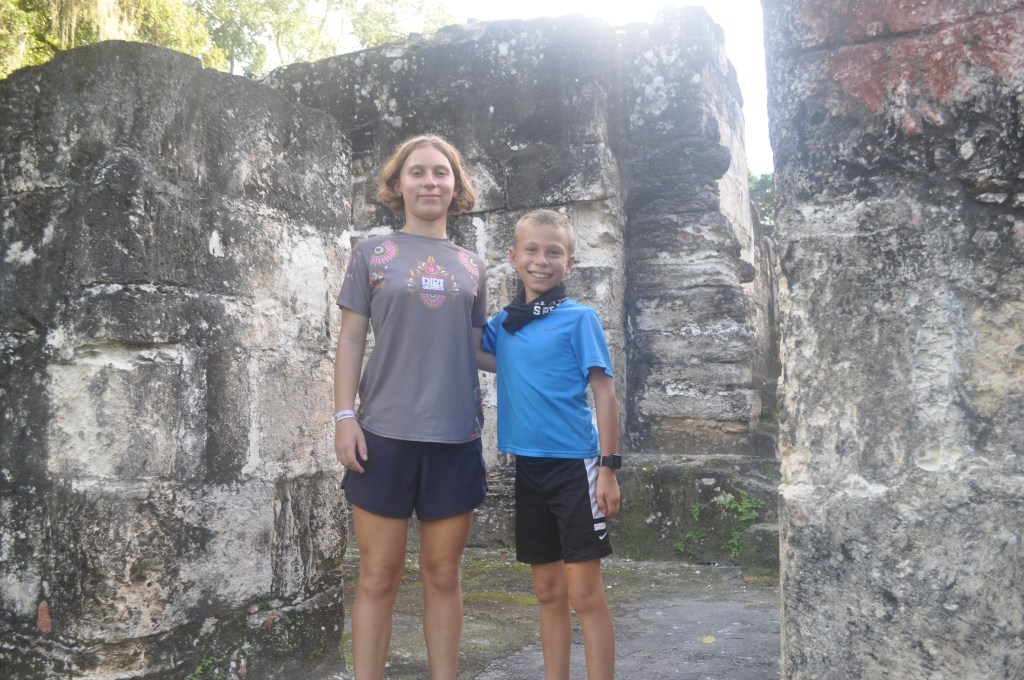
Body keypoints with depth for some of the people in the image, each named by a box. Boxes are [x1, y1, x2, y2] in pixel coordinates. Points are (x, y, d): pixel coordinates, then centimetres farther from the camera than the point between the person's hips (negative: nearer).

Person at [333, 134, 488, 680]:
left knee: (443, 575, 9)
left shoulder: (472, 266, 14)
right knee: (378, 576, 2)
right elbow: (351, 338, 3)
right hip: (385, 433, -2)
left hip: (455, 437, 3)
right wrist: (344, 415, -5)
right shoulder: (372, 253, 7)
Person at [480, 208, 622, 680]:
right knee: (548, 591, 14)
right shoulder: (503, 323, 9)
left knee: (584, 593, -4)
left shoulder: (579, 318, -6)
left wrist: (609, 466, -12)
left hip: (573, 465, -5)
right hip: (527, 467, 5)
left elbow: (603, 393, -8)